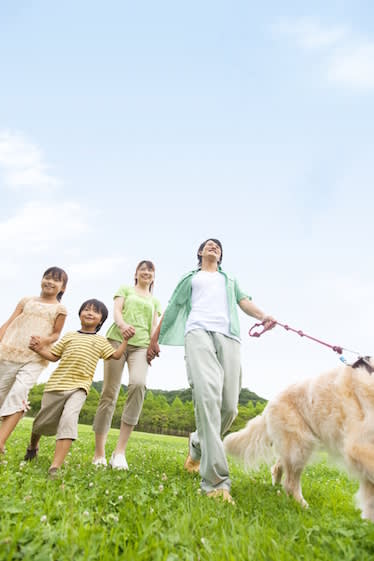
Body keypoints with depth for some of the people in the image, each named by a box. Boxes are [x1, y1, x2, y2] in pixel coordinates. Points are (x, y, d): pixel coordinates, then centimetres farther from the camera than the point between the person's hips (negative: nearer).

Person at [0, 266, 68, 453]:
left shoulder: (59, 309, 6)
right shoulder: (27, 300, 12)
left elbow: (56, 333, 9)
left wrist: (46, 340, -12)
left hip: (35, 358, -2)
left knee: (19, 393, -20)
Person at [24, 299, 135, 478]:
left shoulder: (101, 341, 10)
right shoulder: (69, 335, 11)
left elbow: (116, 355, 5)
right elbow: (54, 356, 12)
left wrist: (126, 339, -4)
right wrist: (38, 348, -2)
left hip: (79, 388, -2)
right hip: (56, 384, 2)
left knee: (69, 419, -26)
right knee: (43, 421, 15)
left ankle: (55, 467, -22)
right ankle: (33, 445, 51)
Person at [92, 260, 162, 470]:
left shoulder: (155, 301, 28)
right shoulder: (125, 289, 22)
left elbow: (154, 326, 17)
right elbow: (117, 309, 5)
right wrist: (121, 323, -18)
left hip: (141, 344, 1)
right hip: (118, 339, -1)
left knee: (138, 383, -26)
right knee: (110, 393, -5)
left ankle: (120, 451, -21)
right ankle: (99, 454, 6)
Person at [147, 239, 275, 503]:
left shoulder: (230, 279, 36)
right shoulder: (190, 278, 31)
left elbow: (244, 301, 19)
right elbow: (172, 308, 28)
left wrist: (263, 316, -3)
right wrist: (155, 339, 23)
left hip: (229, 336, 3)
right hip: (198, 331, -2)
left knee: (229, 406, -10)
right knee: (207, 395, -25)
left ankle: (198, 446, 19)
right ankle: (216, 481, -25)